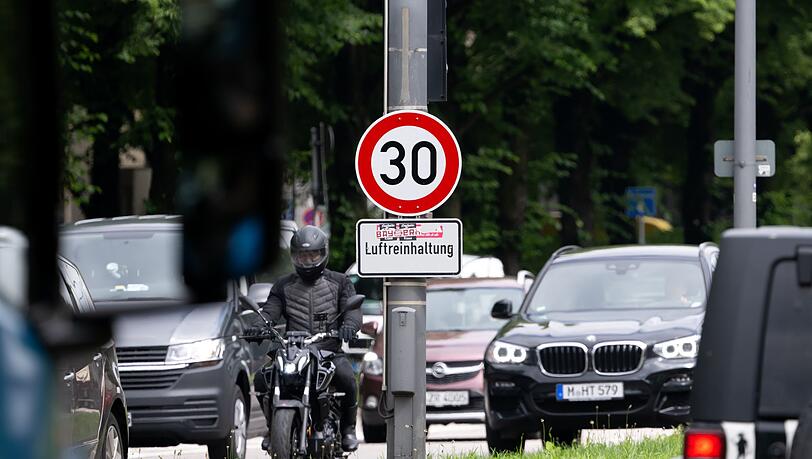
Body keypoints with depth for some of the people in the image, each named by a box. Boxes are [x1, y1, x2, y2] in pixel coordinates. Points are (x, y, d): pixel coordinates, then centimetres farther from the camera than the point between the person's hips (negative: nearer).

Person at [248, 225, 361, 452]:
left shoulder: (339, 282, 10)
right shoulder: (284, 286, 14)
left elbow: (353, 308, -3)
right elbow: (270, 312, 2)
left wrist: (349, 325, -28)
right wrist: (258, 326, -22)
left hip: (330, 352, -2)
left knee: (346, 376, -34)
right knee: (261, 379, -22)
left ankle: (348, 427, -10)